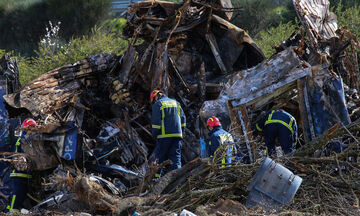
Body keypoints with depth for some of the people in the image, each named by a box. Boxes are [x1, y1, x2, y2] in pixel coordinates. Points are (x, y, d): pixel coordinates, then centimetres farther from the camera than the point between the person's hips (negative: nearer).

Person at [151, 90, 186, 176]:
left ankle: (160, 175, 0)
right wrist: (181, 132, 18)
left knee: (161, 156, 3)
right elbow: (183, 118, 15)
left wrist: (155, 135, 1)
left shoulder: (157, 104, 0)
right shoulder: (175, 103, 18)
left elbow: (156, 121, -7)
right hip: (177, 134, 5)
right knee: (176, 156, 4)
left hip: (164, 135, -5)